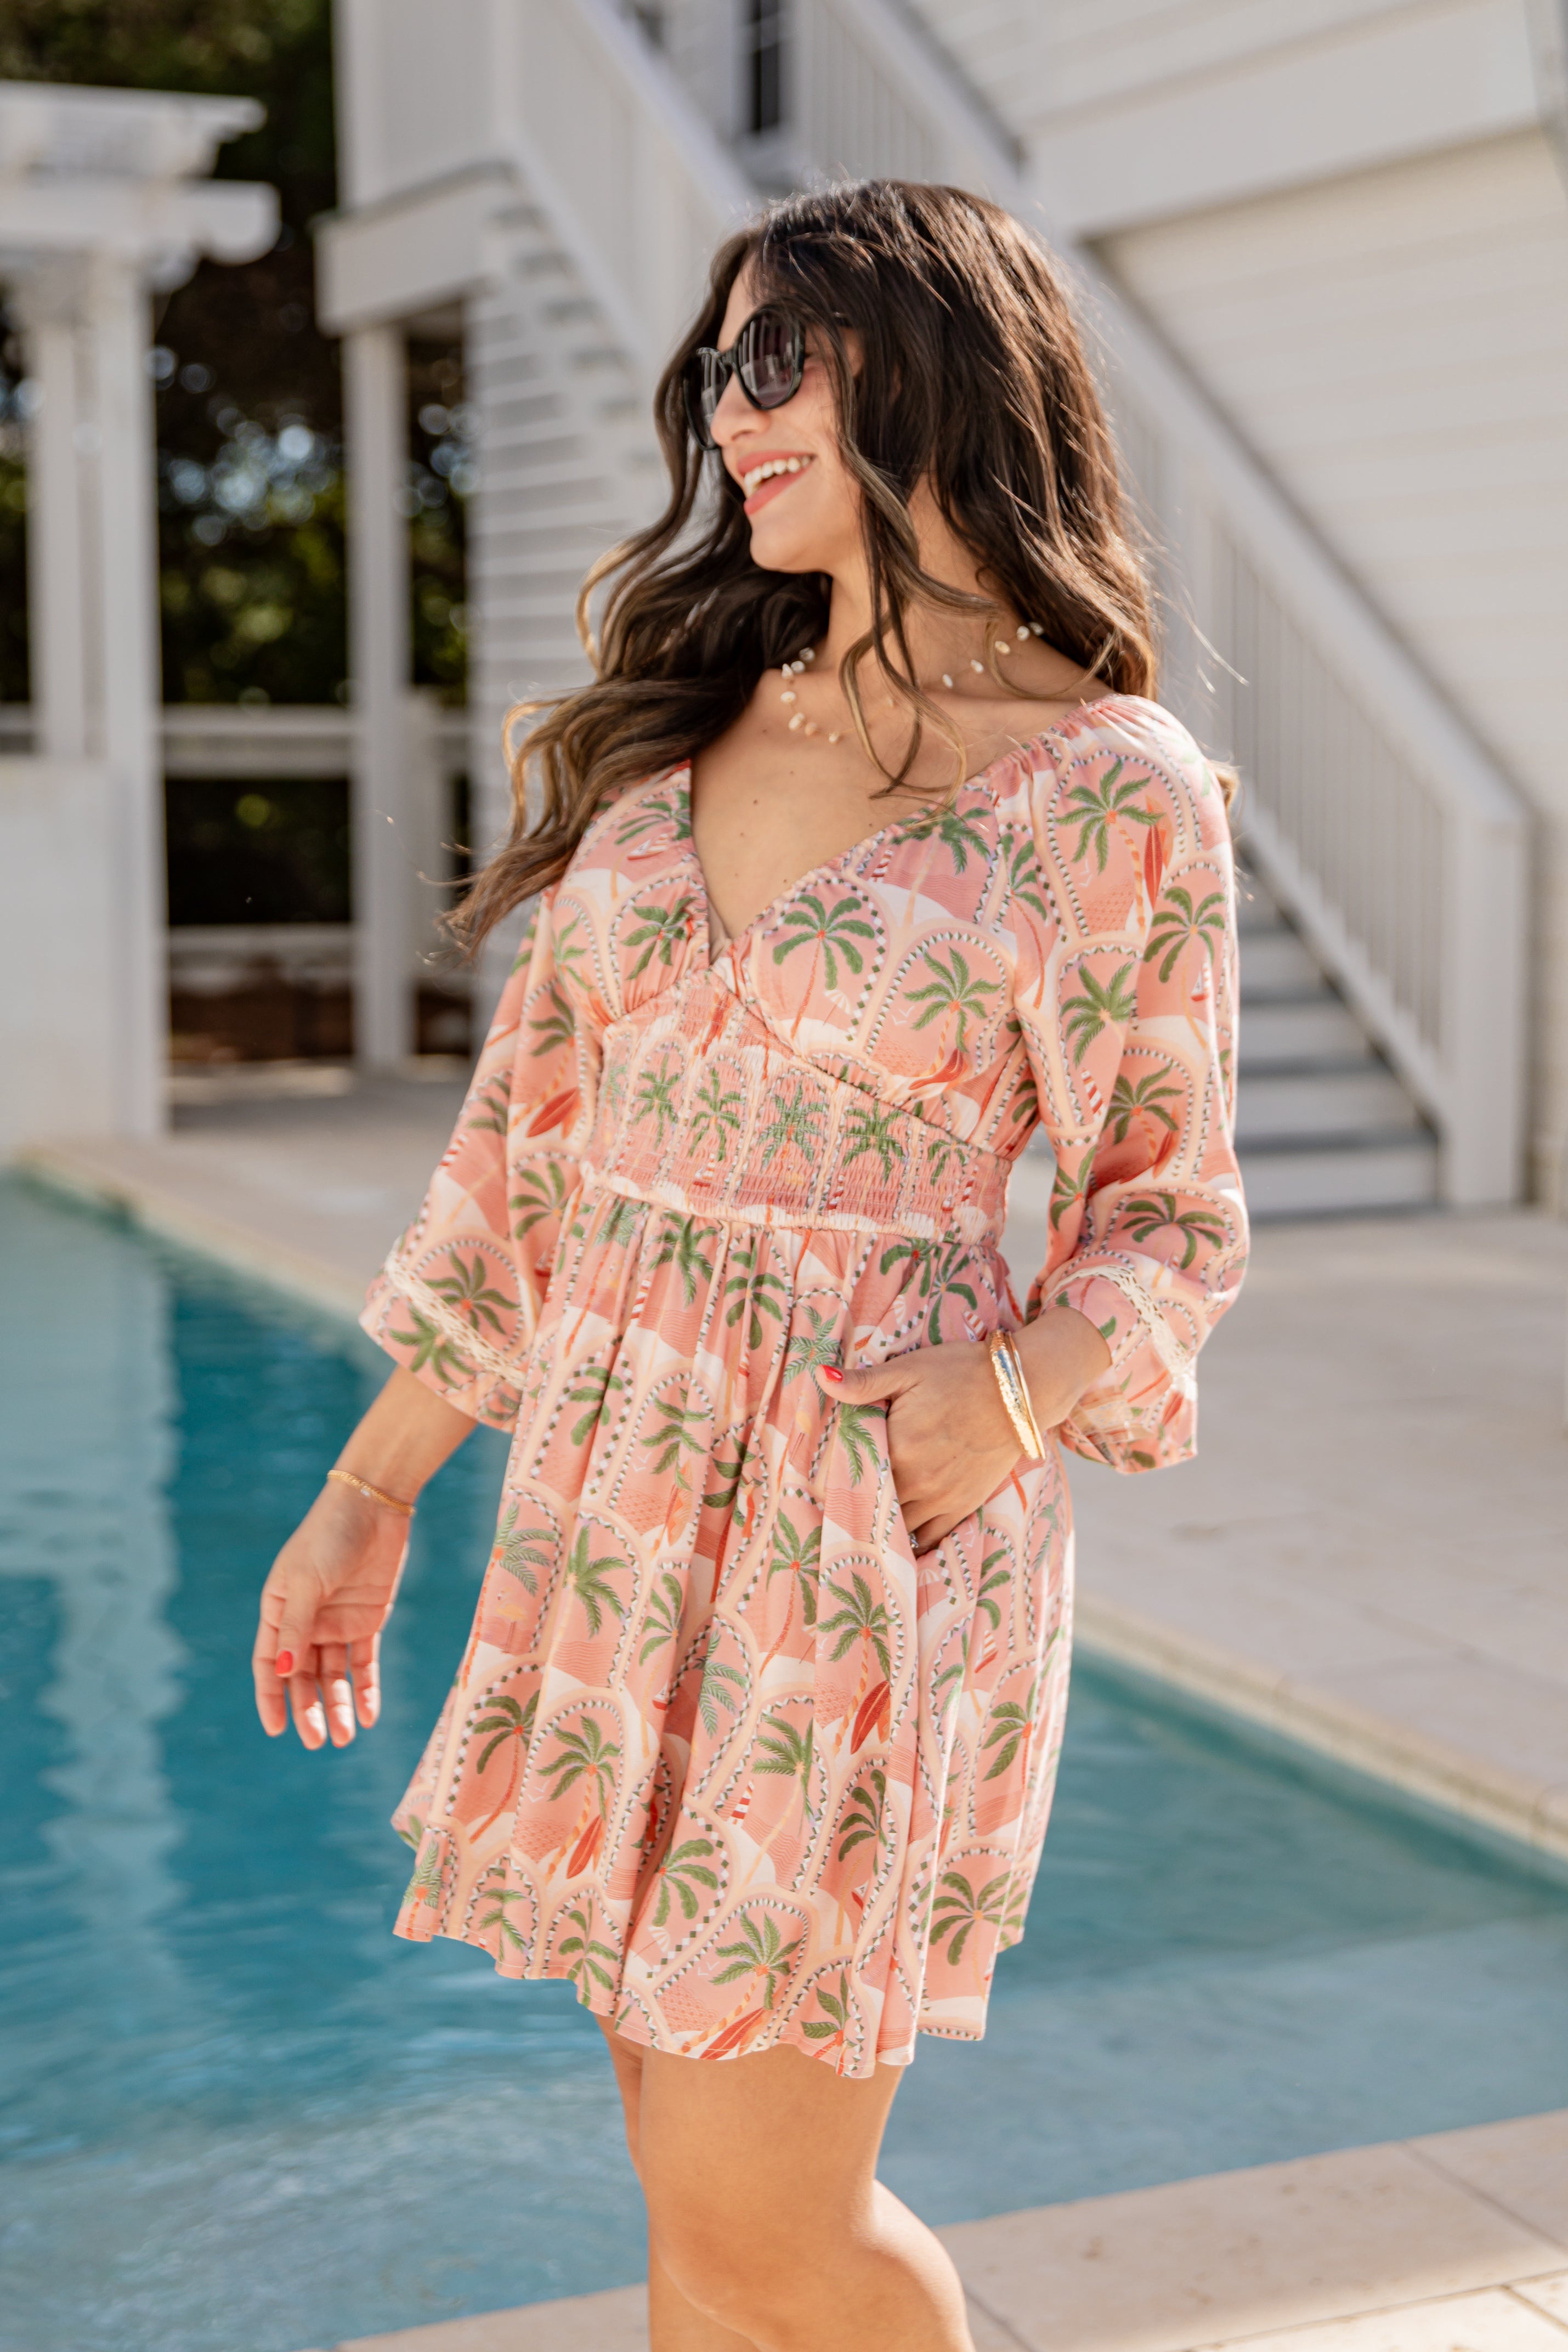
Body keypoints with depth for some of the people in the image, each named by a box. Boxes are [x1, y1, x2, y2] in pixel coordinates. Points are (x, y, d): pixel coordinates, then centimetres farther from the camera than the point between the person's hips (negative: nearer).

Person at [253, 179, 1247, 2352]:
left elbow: (1171, 1217, 1)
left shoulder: (1111, 788, -6)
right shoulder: (680, 724, 9)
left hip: (870, 1513, -5)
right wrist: (369, 1496, 13)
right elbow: (536, 1133, 13)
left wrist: (1011, 1394, -20)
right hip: (610, 1495, 5)